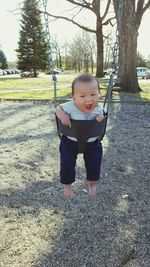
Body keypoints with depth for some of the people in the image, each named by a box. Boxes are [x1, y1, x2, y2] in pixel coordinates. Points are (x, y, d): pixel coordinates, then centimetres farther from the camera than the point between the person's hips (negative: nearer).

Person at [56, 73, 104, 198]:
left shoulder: (98, 109, -18)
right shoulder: (70, 107, -27)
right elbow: (59, 108, -8)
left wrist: (100, 117, -22)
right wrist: (62, 116, -30)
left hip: (92, 142, 2)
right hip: (70, 142, -2)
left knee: (94, 163, 5)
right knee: (67, 164, 0)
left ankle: (92, 183, 37)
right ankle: (67, 185, 30)